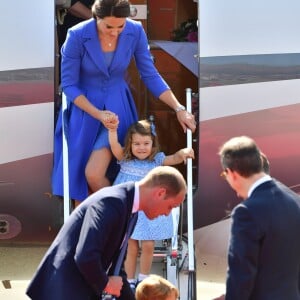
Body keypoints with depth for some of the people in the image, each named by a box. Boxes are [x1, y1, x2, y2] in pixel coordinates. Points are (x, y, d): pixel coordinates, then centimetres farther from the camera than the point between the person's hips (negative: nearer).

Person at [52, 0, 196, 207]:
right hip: (83, 108, 0)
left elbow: (150, 75, -4)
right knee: (77, 174, 2)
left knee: (94, 174, -16)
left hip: (116, 108, 0)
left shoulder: (135, 32, -14)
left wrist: (179, 109, -11)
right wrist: (98, 114, -22)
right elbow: (68, 84, -13)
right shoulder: (77, 36, -21)